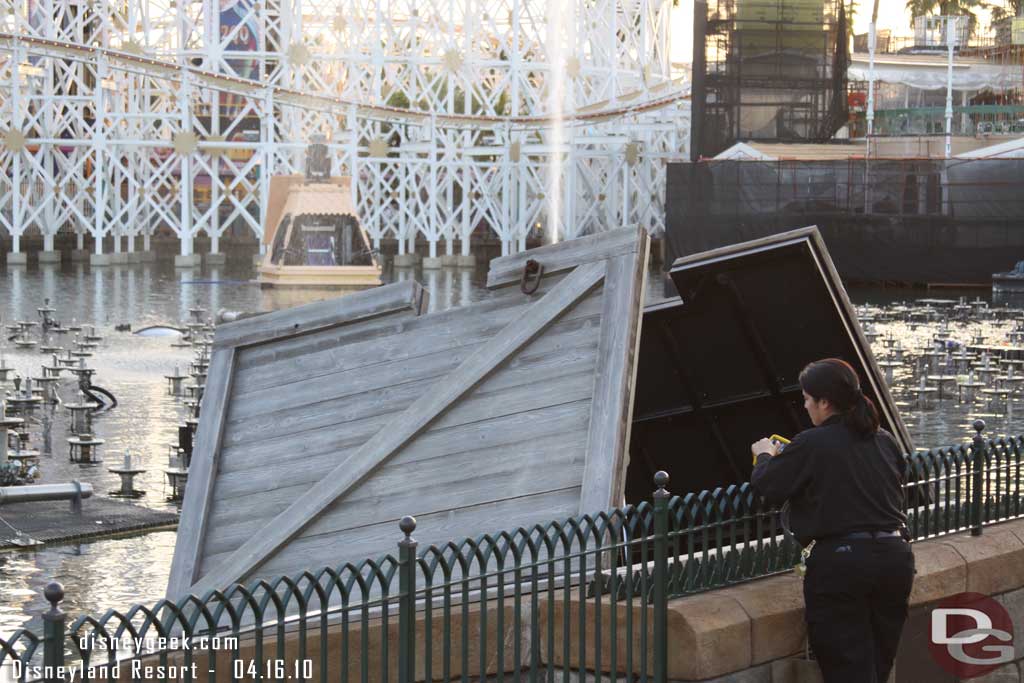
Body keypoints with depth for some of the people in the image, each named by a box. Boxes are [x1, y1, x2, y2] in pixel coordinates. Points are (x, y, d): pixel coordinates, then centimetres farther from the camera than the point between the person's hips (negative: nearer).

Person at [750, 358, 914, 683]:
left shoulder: (812, 444, -8)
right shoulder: (885, 441, 10)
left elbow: (766, 486, -3)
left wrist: (765, 455, 20)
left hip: (840, 561, -6)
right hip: (895, 557, 6)